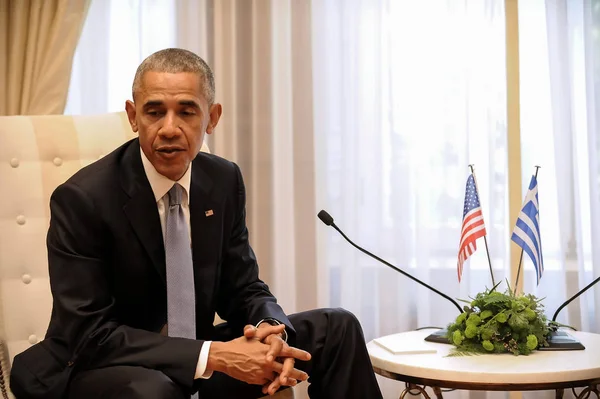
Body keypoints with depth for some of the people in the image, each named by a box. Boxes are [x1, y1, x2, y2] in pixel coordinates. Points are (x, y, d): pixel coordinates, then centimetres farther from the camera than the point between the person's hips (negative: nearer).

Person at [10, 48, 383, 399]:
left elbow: (243, 289, 3)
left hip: (196, 357, 6)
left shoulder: (225, 181, -3)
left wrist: (270, 330, -21)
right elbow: (90, 334, -23)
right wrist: (212, 356, -31)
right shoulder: (82, 199, -20)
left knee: (337, 328, -3)